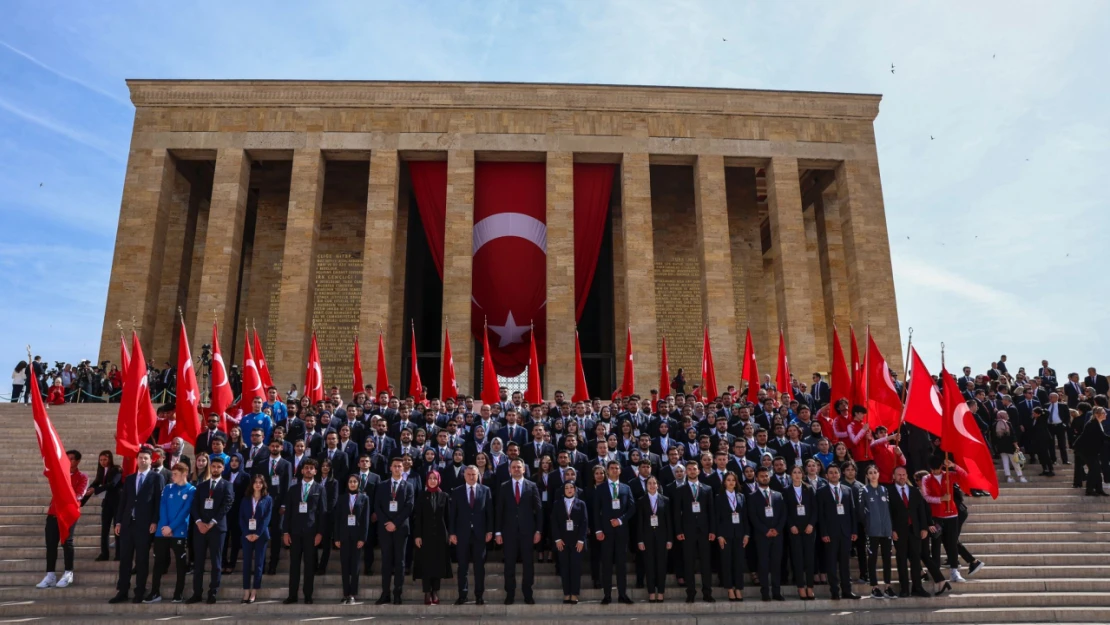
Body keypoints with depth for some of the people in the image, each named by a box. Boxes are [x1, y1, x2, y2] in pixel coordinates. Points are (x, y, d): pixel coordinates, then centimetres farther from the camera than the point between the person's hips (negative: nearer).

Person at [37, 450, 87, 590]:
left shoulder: (82, 477, 1)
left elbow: (78, 495, -11)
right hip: (53, 512, 5)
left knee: (67, 542, -5)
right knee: (50, 543, 0)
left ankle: (68, 574, 2)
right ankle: (50, 575, 3)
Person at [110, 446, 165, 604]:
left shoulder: (157, 477, 1)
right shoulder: (129, 478, 15)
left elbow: (159, 500, -5)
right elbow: (123, 501, 14)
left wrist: (155, 522, -12)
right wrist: (118, 521, 6)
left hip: (145, 524, -4)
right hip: (127, 523, 4)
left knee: (142, 559, 1)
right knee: (125, 559, 7)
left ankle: (139, 593, 8)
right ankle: (122, 592, 14)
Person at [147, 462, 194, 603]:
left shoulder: (191, 490, 0)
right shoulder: (168, 488, 12)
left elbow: (185, 511, -8)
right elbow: (162, 507, 3)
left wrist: (171, 527, -14)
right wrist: (164, 526, -11)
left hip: (179, 532, -4)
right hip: (162, 531, 4)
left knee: (180, 563, 2)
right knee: (158, 562, 5)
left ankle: (179, 593, 8)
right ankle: (155, 592, 12)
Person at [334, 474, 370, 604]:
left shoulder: (364, 498, 3)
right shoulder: (342, 498, 8)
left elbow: (366, 519, -1)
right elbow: (337, 518, 5)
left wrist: (363, 538, -8)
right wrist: (336, 537, -2)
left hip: (357, 534, -1)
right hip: (344, 534, 2)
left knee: (355, 565, 1)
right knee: (345, 565, 2)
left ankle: (353, 595, 5)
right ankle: (346, 594, 6)